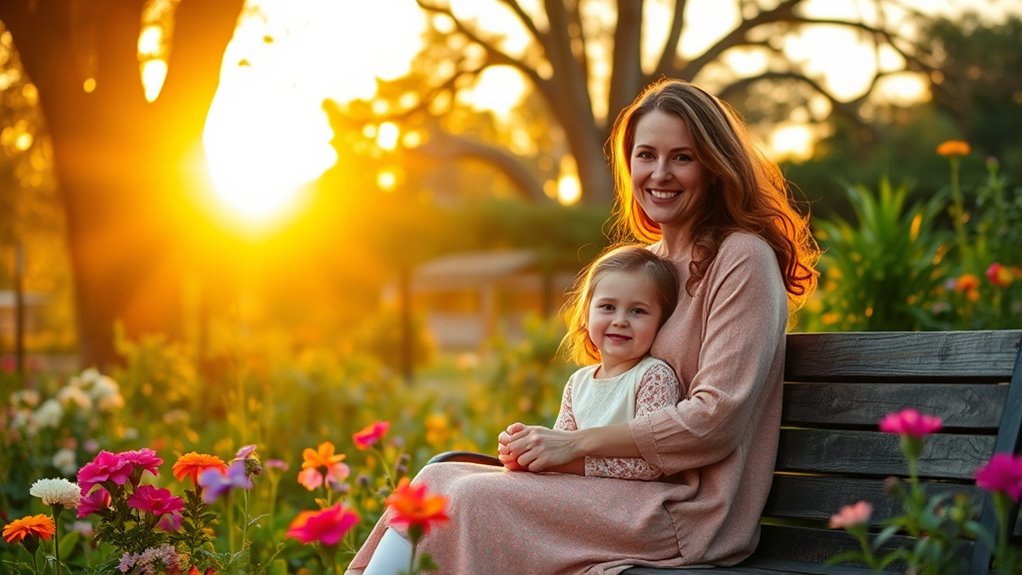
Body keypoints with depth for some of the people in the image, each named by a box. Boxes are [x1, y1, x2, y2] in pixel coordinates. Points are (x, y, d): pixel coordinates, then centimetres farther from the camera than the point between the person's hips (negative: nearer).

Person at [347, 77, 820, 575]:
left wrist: (575, 444, -13)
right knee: (439, 479, -10)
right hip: (634, 487, 8)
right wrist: (543, 443, -2)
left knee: (471, 498, -21)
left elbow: (715, 418, -16)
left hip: (693, 512, -8)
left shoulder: (743, 258, -8)